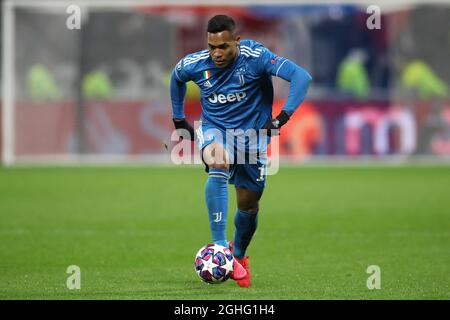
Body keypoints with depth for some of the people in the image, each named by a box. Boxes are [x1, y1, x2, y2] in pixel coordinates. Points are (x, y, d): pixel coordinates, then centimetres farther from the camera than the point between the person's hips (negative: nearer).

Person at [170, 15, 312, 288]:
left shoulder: (255, 56, -23)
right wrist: (179, 120, 14)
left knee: (249, 205, 6)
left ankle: (239, 255, 38)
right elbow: (176, 79, 12)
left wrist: (282, 118, -34)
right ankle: (220, 246, -37)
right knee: (218, 164, -35)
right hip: (214, 129, 0)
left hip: (252, 132, 0)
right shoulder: (194, 64, -13)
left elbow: (301, 76, -28)